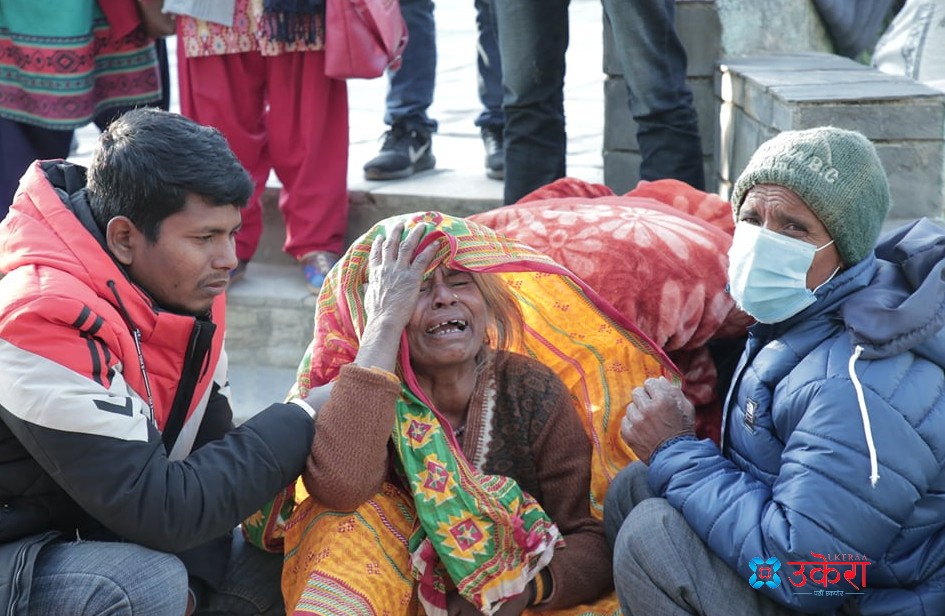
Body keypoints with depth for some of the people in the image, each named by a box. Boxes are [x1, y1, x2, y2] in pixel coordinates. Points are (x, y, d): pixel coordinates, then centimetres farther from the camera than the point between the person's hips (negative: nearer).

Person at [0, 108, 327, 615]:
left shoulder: (186, 288, -4)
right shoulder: (43, 323, -29)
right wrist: (303, 419, -22)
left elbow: (205, 448, 1)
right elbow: (158, 511, -30)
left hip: (109, 532, 8)